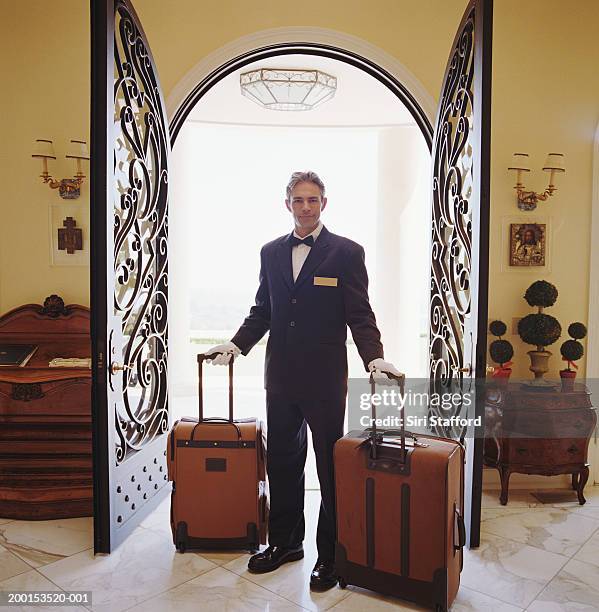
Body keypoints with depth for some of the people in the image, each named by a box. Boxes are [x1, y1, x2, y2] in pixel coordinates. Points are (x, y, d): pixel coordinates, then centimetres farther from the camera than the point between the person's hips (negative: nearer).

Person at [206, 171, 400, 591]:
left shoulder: (347, 252, -4)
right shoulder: (271, 252, 10)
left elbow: (360, 316, -8)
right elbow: (262, 311, 14)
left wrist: (374, 358, -22)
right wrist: (237, 344, 3)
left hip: (325, 379, -4)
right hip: (281, 378, 5)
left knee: (330, 466, 7)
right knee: (281, 462, 15)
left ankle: (330, 555, 23)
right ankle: (285, 542, 33)